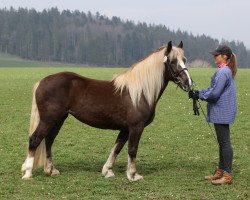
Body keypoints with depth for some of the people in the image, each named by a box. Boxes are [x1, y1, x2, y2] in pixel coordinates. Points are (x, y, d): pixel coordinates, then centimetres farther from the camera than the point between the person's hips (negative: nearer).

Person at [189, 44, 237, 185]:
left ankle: (228, 175, -1)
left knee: (225, 143, -6)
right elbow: (214, 89, 19)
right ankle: (220, 172, 24)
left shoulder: (223, 72, -19)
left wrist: (199, 95, -6)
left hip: (222, 113, -11)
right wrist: (198, 92, 9)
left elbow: (214, 93, -21)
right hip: (223, 112, 11)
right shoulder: (227, 71, 14)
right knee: (222, 142, 16)